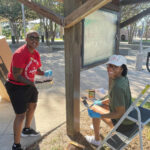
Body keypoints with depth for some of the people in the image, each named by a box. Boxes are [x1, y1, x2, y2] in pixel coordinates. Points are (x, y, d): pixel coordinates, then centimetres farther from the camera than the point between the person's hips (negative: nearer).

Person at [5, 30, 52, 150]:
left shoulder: (36, 54, 0)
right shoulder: (20, 54, -27)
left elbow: (37, 69, 9)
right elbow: (16, 76, -27)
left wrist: (44, 73, -12)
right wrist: (31, 83, -38)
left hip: (29, 85, 9)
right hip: (16, 87, -9)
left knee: (32, 106, 24)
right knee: (20, 115, -6)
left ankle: (26, 130, 50)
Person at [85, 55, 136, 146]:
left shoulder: (117, 86, -33)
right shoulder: (123, 78, -7)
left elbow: (120, 113, -27)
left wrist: (99, 115, -18)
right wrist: (102, 102, 12)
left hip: (124, 124, -8)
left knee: (94, 110, 4)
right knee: (96, 104, 18)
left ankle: (97, 140, 24)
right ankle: (97, 127, 45)